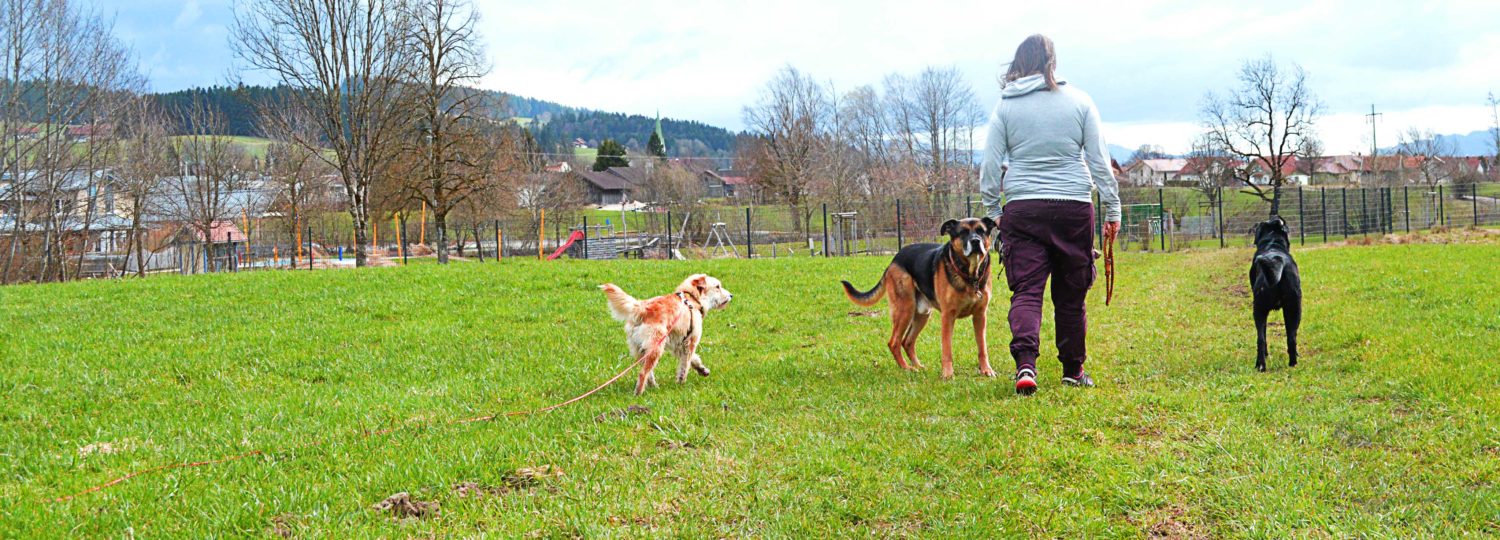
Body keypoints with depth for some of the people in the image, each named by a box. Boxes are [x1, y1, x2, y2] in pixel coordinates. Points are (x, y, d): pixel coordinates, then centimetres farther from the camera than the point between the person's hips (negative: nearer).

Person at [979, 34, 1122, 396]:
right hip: (1074, 207, 1)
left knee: (1026, 290, -2)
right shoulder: (1079, 101, 4)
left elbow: (991, 165, 3)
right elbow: (1099, 161, 5)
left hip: (1022, 208, -1)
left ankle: (1025, 362, -24)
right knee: (1071, 294, 11)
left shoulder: (1005, 106, 3)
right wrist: (1112, 209, 11)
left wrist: (993, 211, 13)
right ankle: (1073, 370, 21)